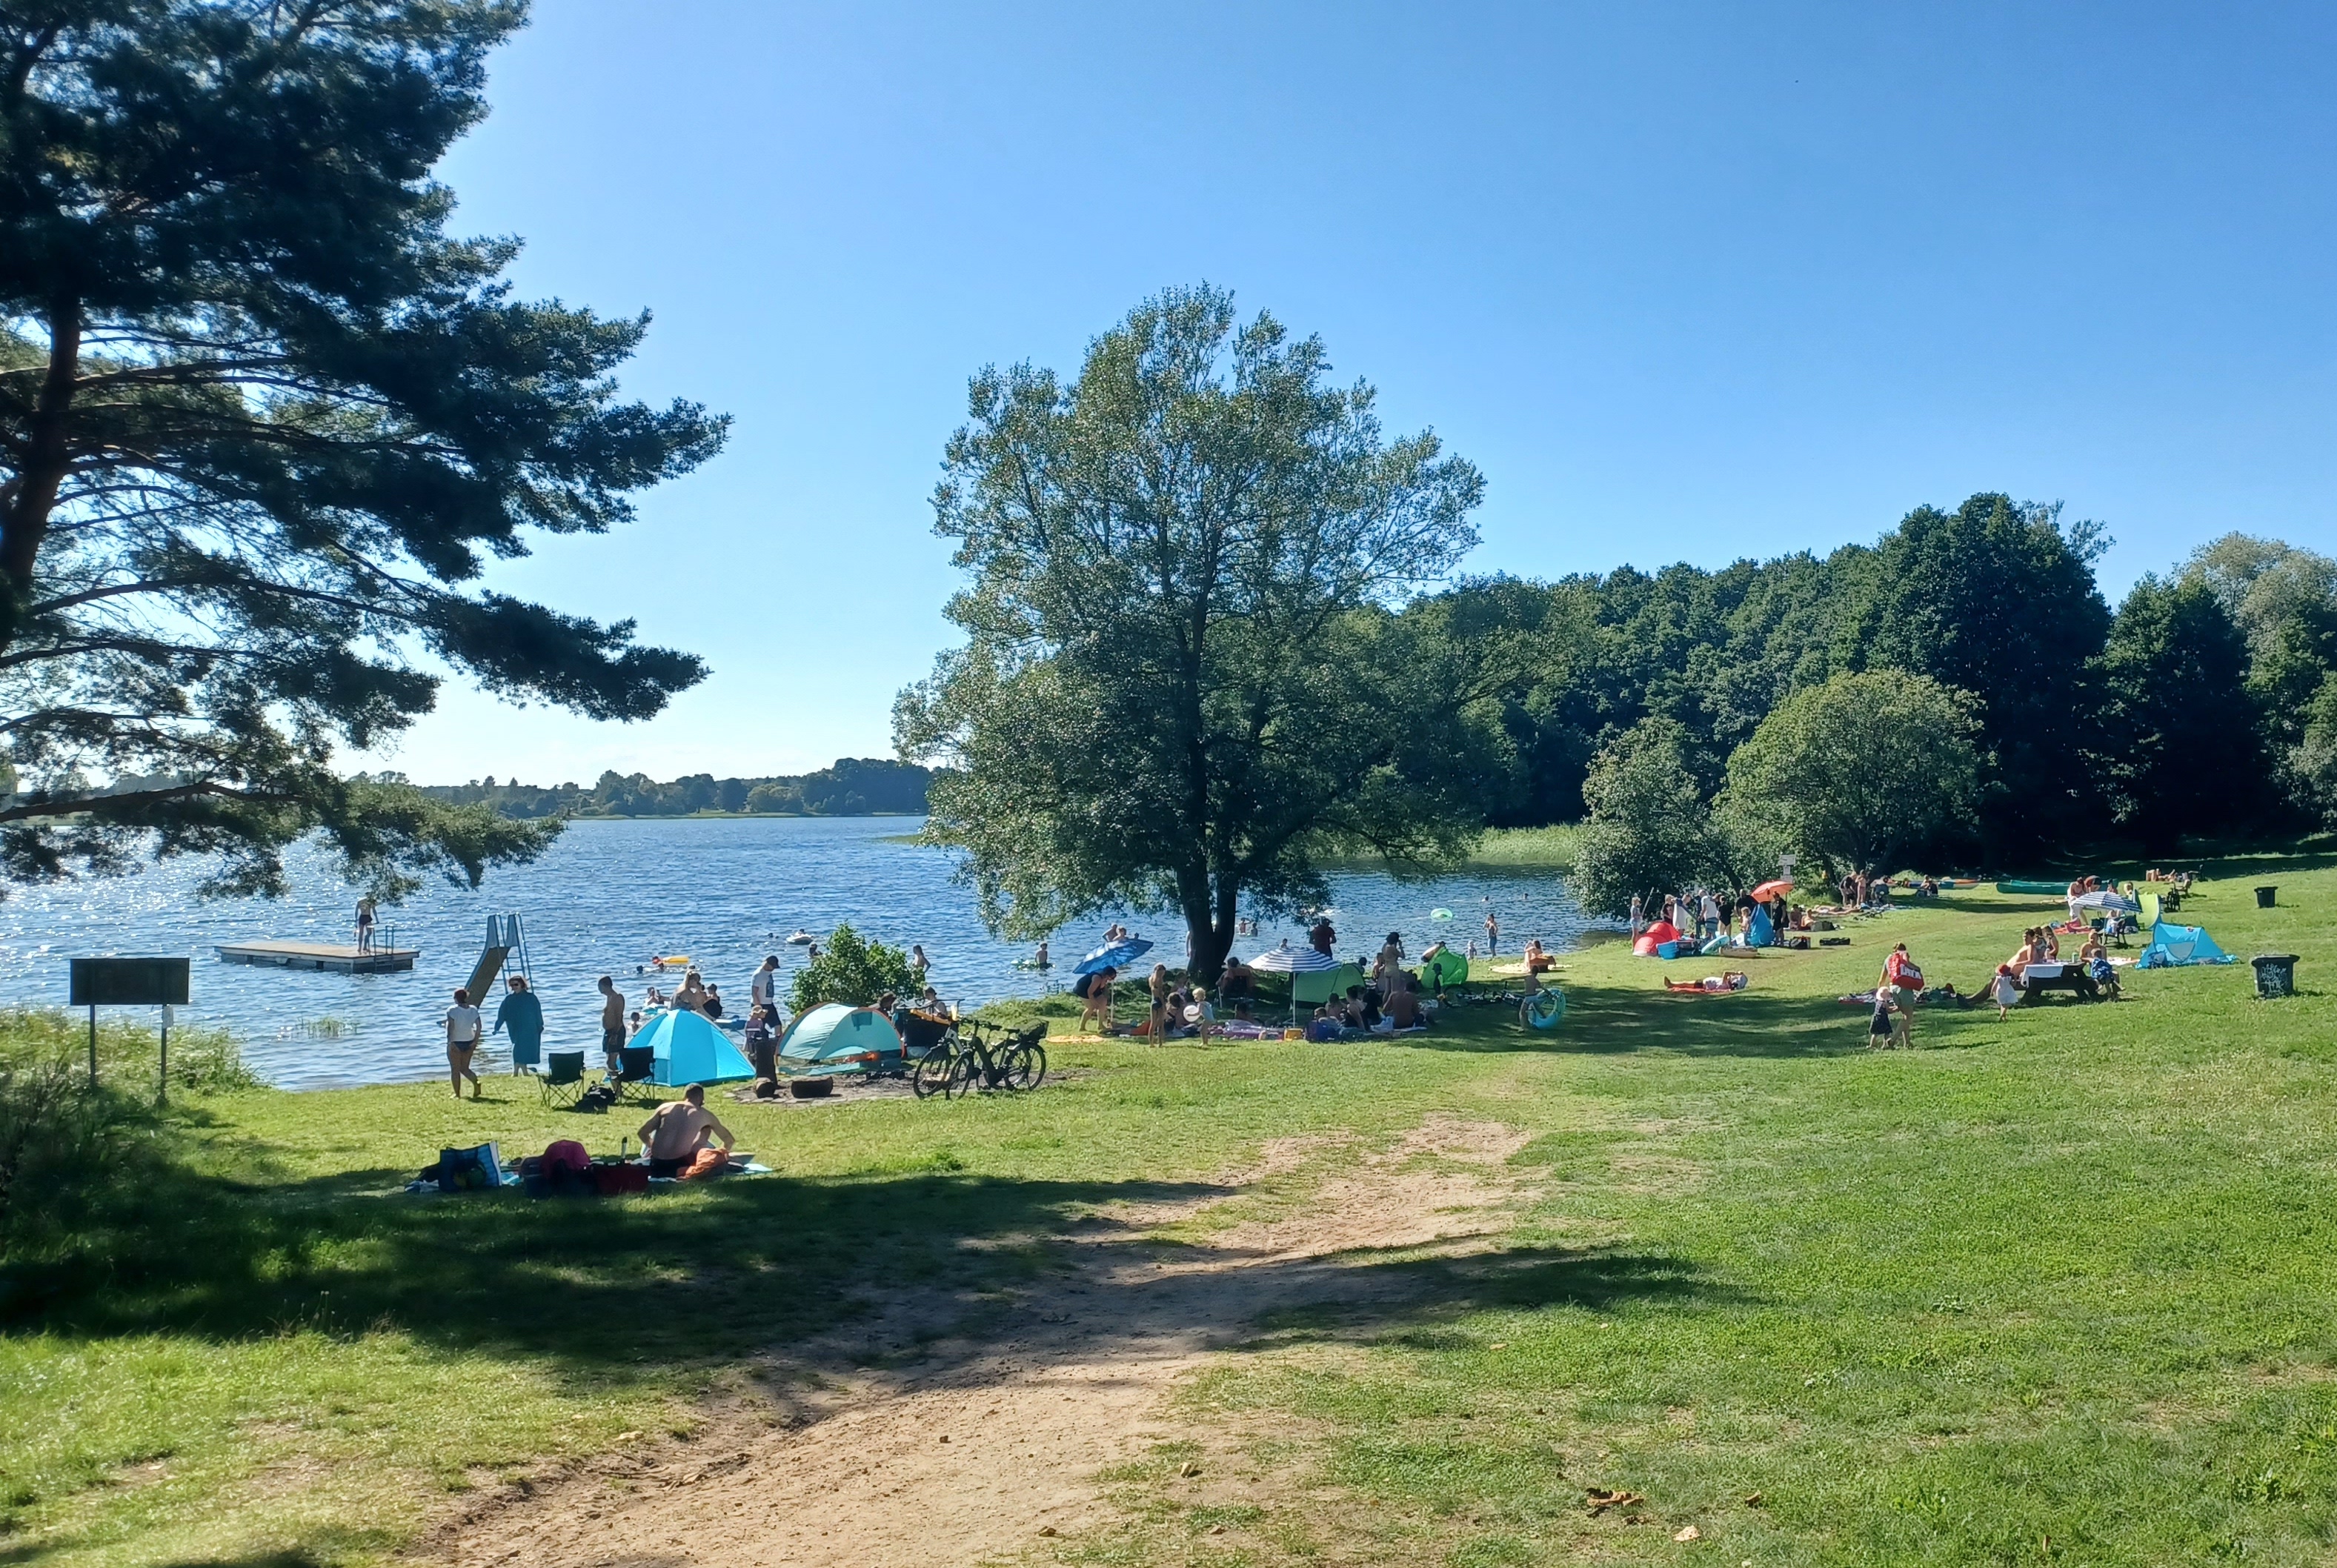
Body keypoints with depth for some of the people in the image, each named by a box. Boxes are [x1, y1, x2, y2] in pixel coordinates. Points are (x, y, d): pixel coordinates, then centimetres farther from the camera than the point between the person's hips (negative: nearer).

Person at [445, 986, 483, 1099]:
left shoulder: (452, 1010, -13)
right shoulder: (473, 1010, 1)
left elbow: (451, 1027, -19)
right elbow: (479, 1026, -1)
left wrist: (450, 1041, -15)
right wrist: (476, 1040, 5)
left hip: (455, 1043, -5)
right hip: (469, 1042, 5)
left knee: (455, 1070, 8)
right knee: (464, 1068, 16)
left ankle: (457, 1094, 10)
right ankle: (476, 1082, -10)